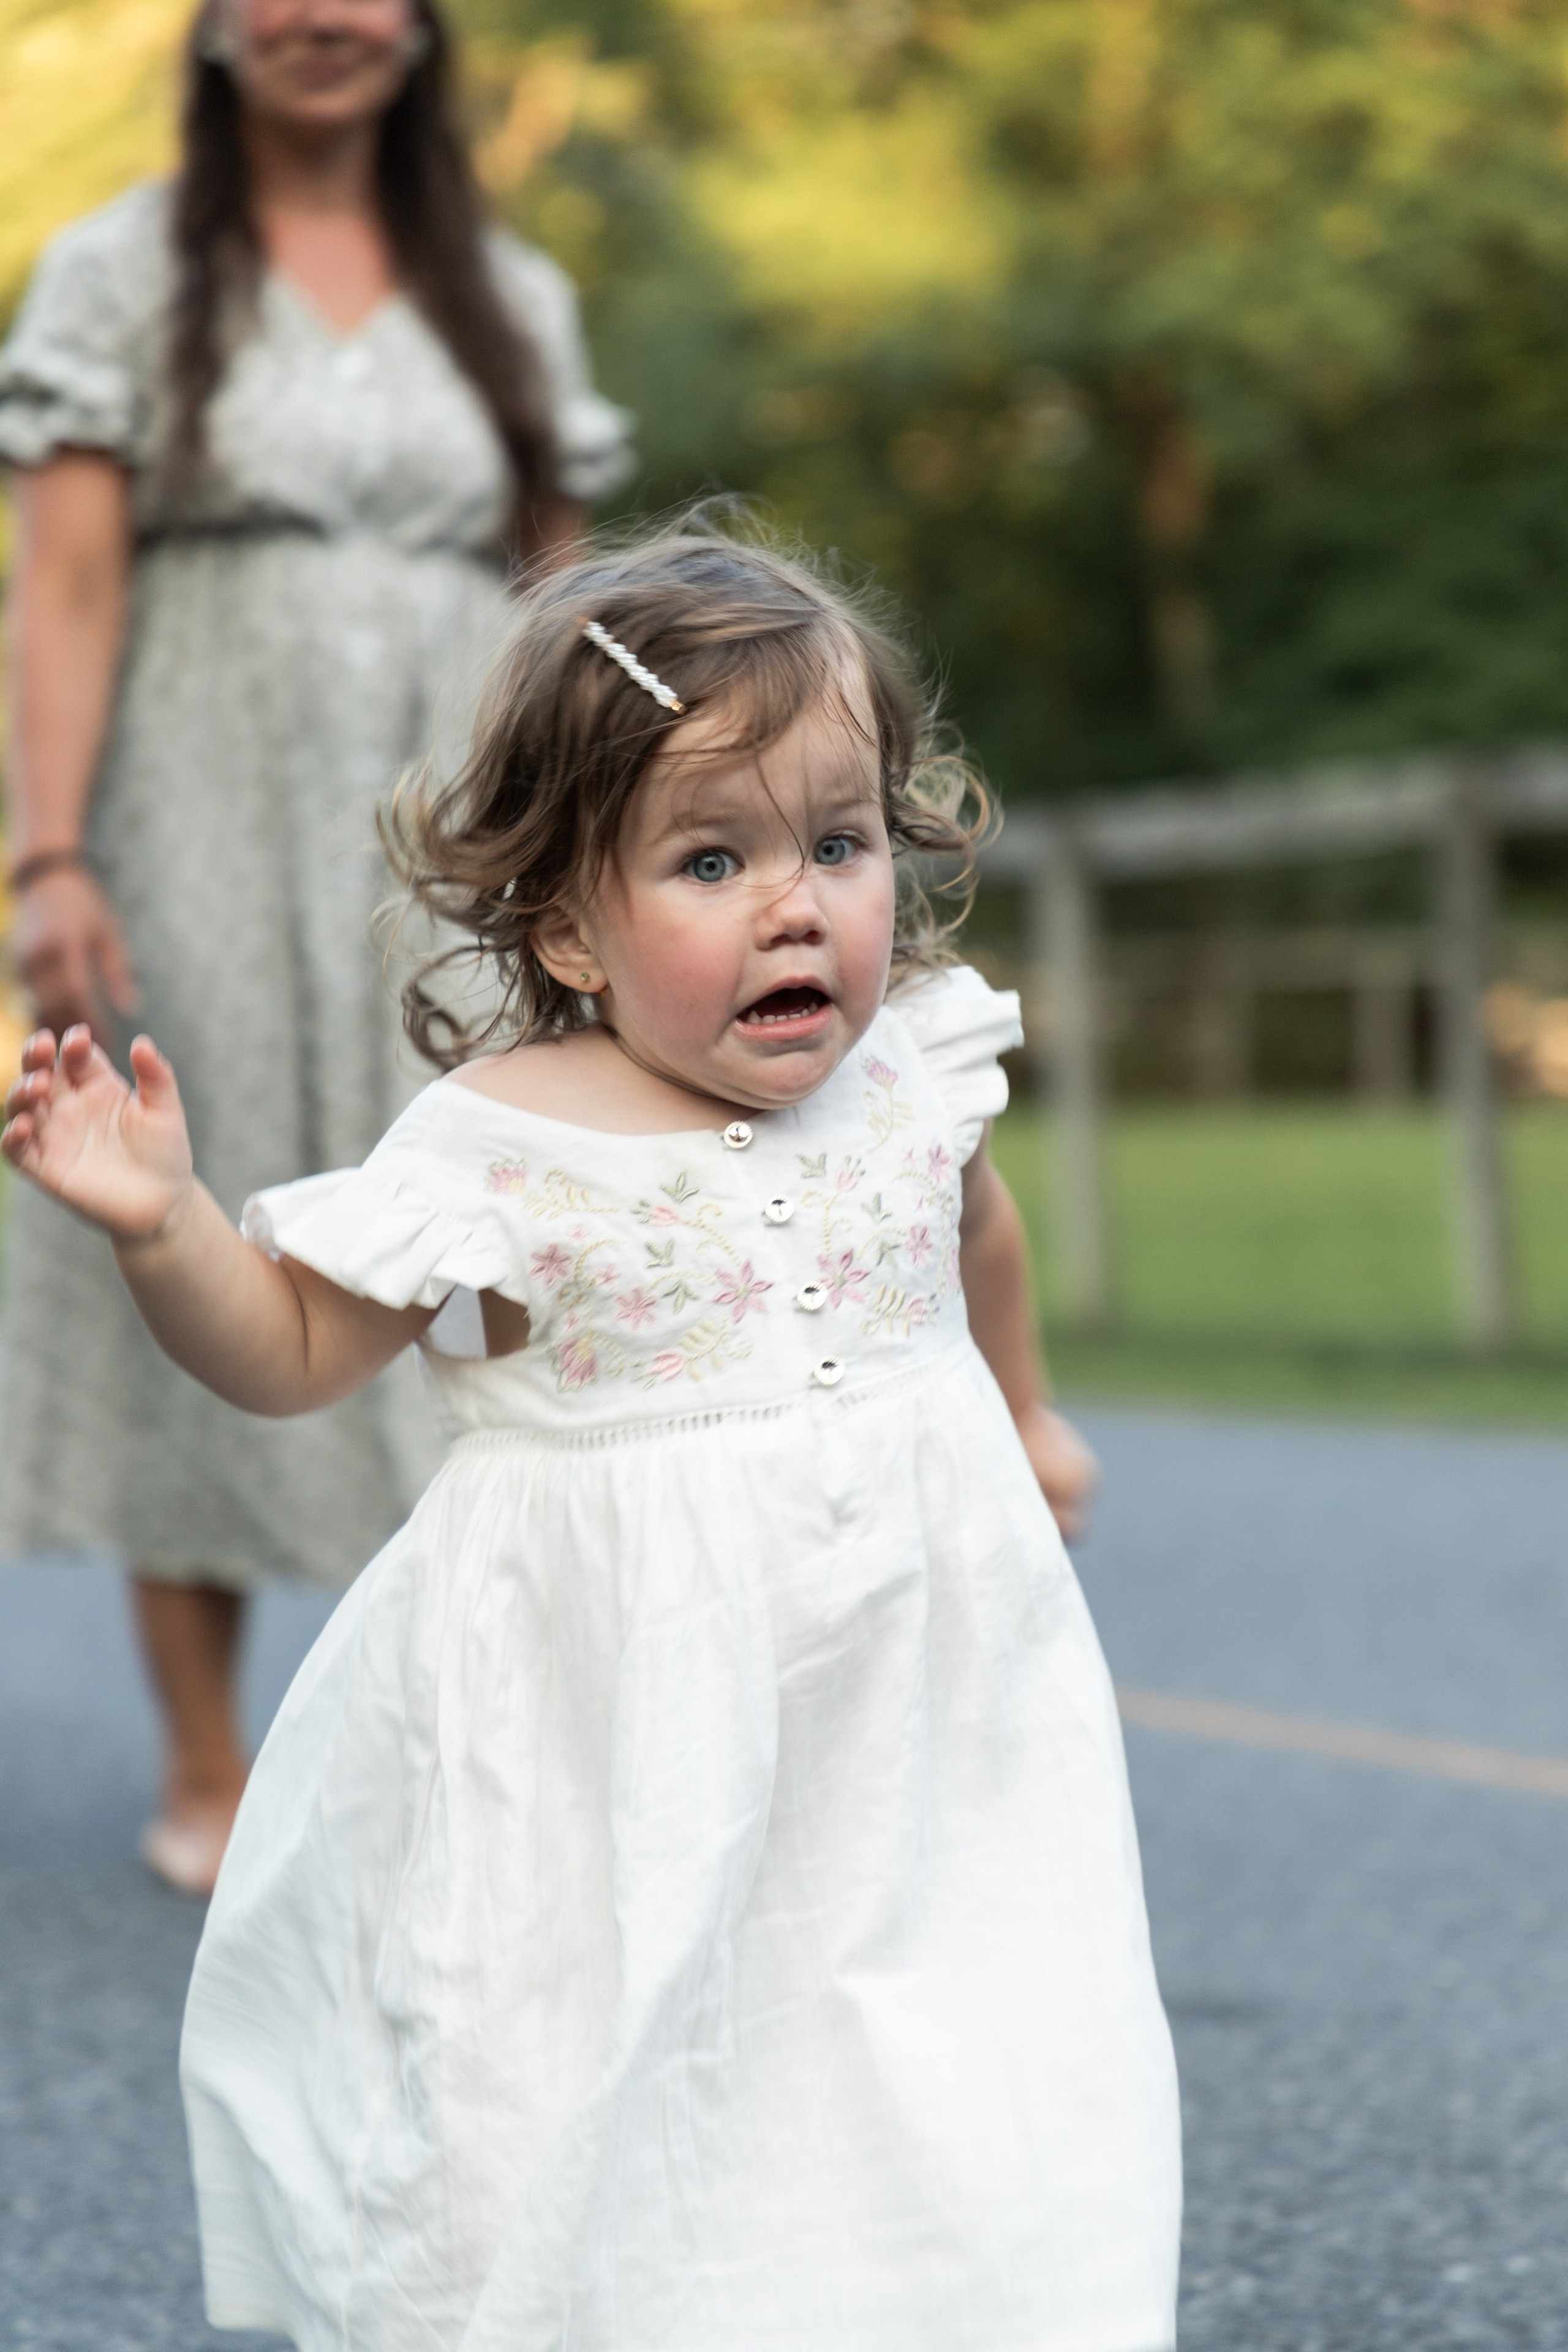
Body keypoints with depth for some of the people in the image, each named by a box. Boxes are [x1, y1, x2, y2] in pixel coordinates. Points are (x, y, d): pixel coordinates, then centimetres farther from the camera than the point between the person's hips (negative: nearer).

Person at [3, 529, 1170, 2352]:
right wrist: (159, 1225, -24)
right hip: (629, 1708, -4)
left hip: (909, 1661, 4)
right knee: (608, 2105, 2)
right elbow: (289, 1350, -7)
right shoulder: (504, 1152, -15)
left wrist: (1020, 1416, 35)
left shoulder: (910, 1068, -2)